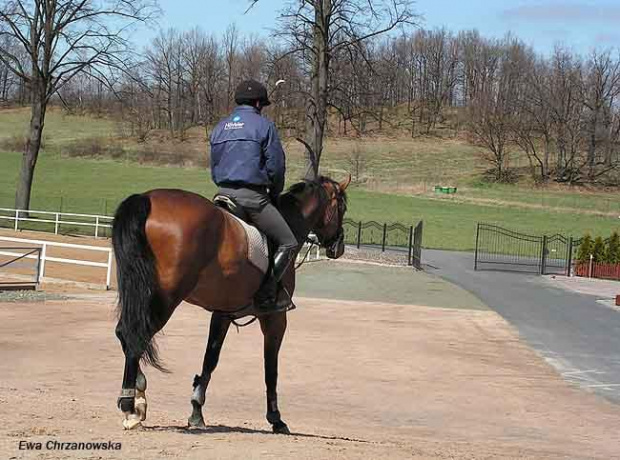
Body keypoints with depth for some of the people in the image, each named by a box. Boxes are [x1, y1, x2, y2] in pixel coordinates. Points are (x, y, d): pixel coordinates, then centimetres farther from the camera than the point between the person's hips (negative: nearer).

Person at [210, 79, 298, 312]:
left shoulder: (220, 128, 16)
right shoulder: (263, 125, -3)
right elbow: (276, 166, -4)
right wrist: (274, 194, 12)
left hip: (223, 194, 7)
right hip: (252, 196, -7)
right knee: (288, 243, 0)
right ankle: (266, 295, -11)